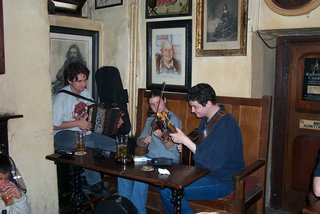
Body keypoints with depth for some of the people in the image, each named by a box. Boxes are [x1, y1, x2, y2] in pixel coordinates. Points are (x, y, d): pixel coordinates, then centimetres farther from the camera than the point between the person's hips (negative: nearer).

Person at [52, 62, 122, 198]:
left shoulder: (85, 92, 9)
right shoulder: (61, 97, -13)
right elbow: (53, 125, -15)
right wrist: (78, 123, -18)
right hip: (63, 135, -7)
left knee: (113, 145, -14)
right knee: (89, 143, -37)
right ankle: (94, 184, -20)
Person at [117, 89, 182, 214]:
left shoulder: (174, 119, -4)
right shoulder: (150, 120, 16)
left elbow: (171, 146, -15)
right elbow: (139, 142, 17)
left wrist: (162, 137, -37)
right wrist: (144, 141, -7)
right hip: (150, 158, 6)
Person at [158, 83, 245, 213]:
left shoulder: (226, 125, -21)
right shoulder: (206, 119, 8)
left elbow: (213, 162, -25)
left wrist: (185, 140, -22)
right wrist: (183, 144, 0)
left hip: (222, 181, -9)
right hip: (204, 173, 9)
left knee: (170, 191, -20)